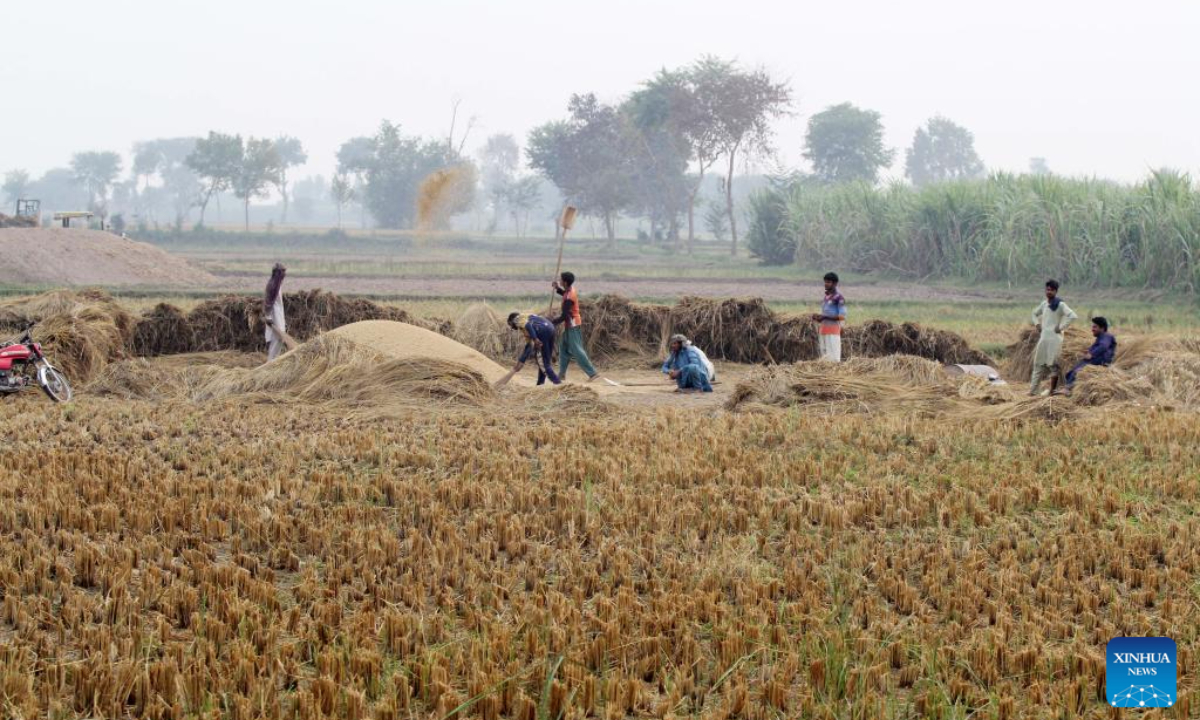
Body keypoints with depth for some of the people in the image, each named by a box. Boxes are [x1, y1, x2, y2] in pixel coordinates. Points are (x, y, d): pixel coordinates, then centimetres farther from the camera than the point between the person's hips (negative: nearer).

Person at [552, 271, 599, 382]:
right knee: (563, 348, 17)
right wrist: (557, 288, 12)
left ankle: (592, 373, -11)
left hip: (572, 326, -10)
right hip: (570, 325, 10)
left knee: (576, 350, -9)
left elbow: (564, 316, -24)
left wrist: (552, 323, -14)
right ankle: (562, 374, 24)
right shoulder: (570, 290, 3)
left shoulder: (569, 298, -25)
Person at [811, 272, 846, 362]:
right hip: (824, 331, 8)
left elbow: (842, 317, -14)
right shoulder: (826, 298, 18)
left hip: (833, 331, -8)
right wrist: (818, 318, 3)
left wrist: (824, 317, -17)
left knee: (833, 358, -11)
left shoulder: (838, 297, -7)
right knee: (825, 358, 6)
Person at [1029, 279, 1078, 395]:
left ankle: (1052, 391, -2)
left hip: (1054, 338, -7)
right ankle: (1032, 391, 8)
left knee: (1053, 365, -5)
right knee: (1038, 364, 7)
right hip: (1043, 337, 7)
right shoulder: (1044, 304, 13)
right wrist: (1037, 323, 14)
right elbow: (1035, 313, 32)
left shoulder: (1060, 305, -8)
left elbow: (1073, 316, -20)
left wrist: (1061, 327, -16)